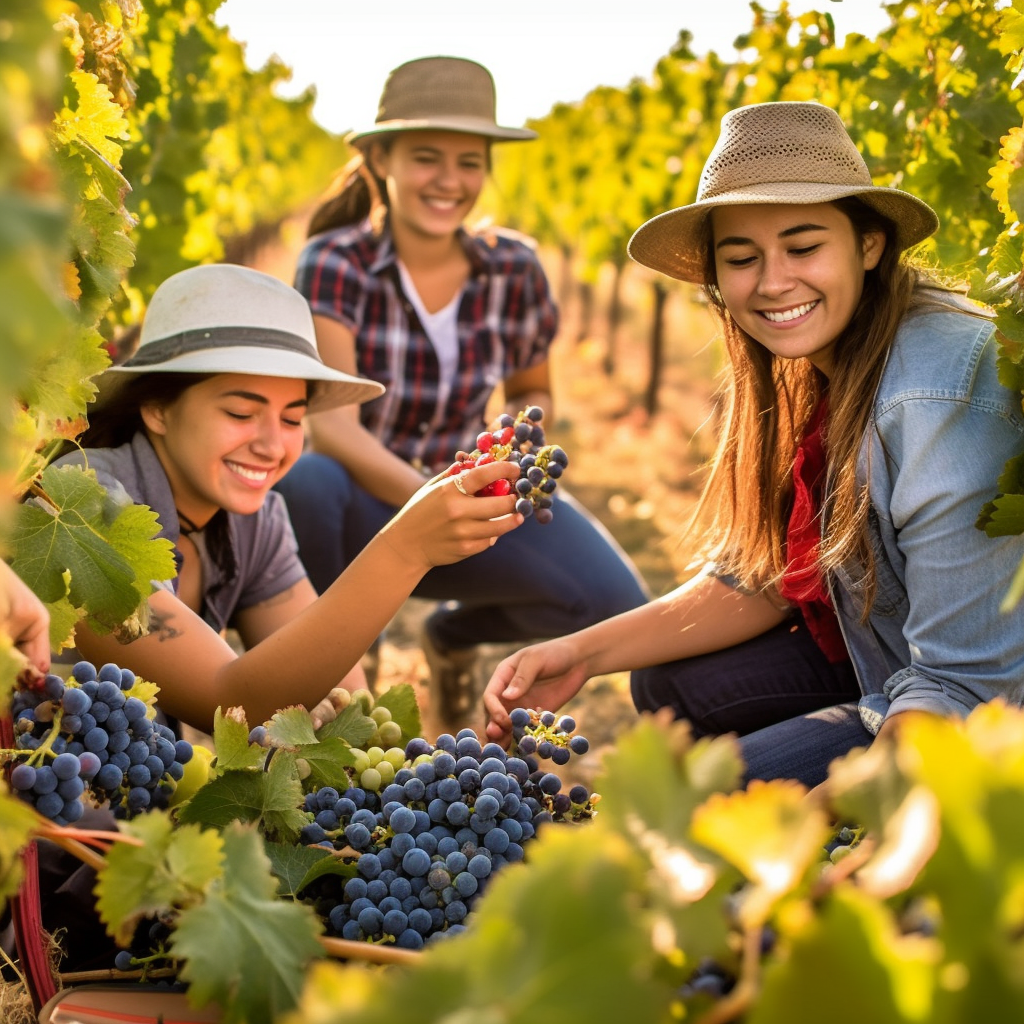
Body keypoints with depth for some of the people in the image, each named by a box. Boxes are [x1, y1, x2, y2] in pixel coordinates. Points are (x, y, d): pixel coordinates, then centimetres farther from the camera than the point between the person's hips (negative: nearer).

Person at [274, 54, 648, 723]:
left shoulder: (514, 269, -4)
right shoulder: (334, 263, -17)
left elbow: (533, 392, 12)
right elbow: (329, 425, -28)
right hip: (356, 505, -3)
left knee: (614, 603, -21)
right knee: (304, 477, -41)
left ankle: (456, 630, 13)